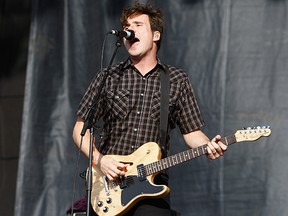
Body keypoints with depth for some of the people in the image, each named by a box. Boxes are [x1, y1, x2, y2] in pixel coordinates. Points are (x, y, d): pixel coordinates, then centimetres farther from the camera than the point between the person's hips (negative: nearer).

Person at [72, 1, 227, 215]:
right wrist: (100, 160, -8)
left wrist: (209, 146, -13)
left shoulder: (177, 80, 7)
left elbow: (191, 131, 8)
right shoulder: (109, 77, 6)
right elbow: (80, 129, 8)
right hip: (108, 181, 1)